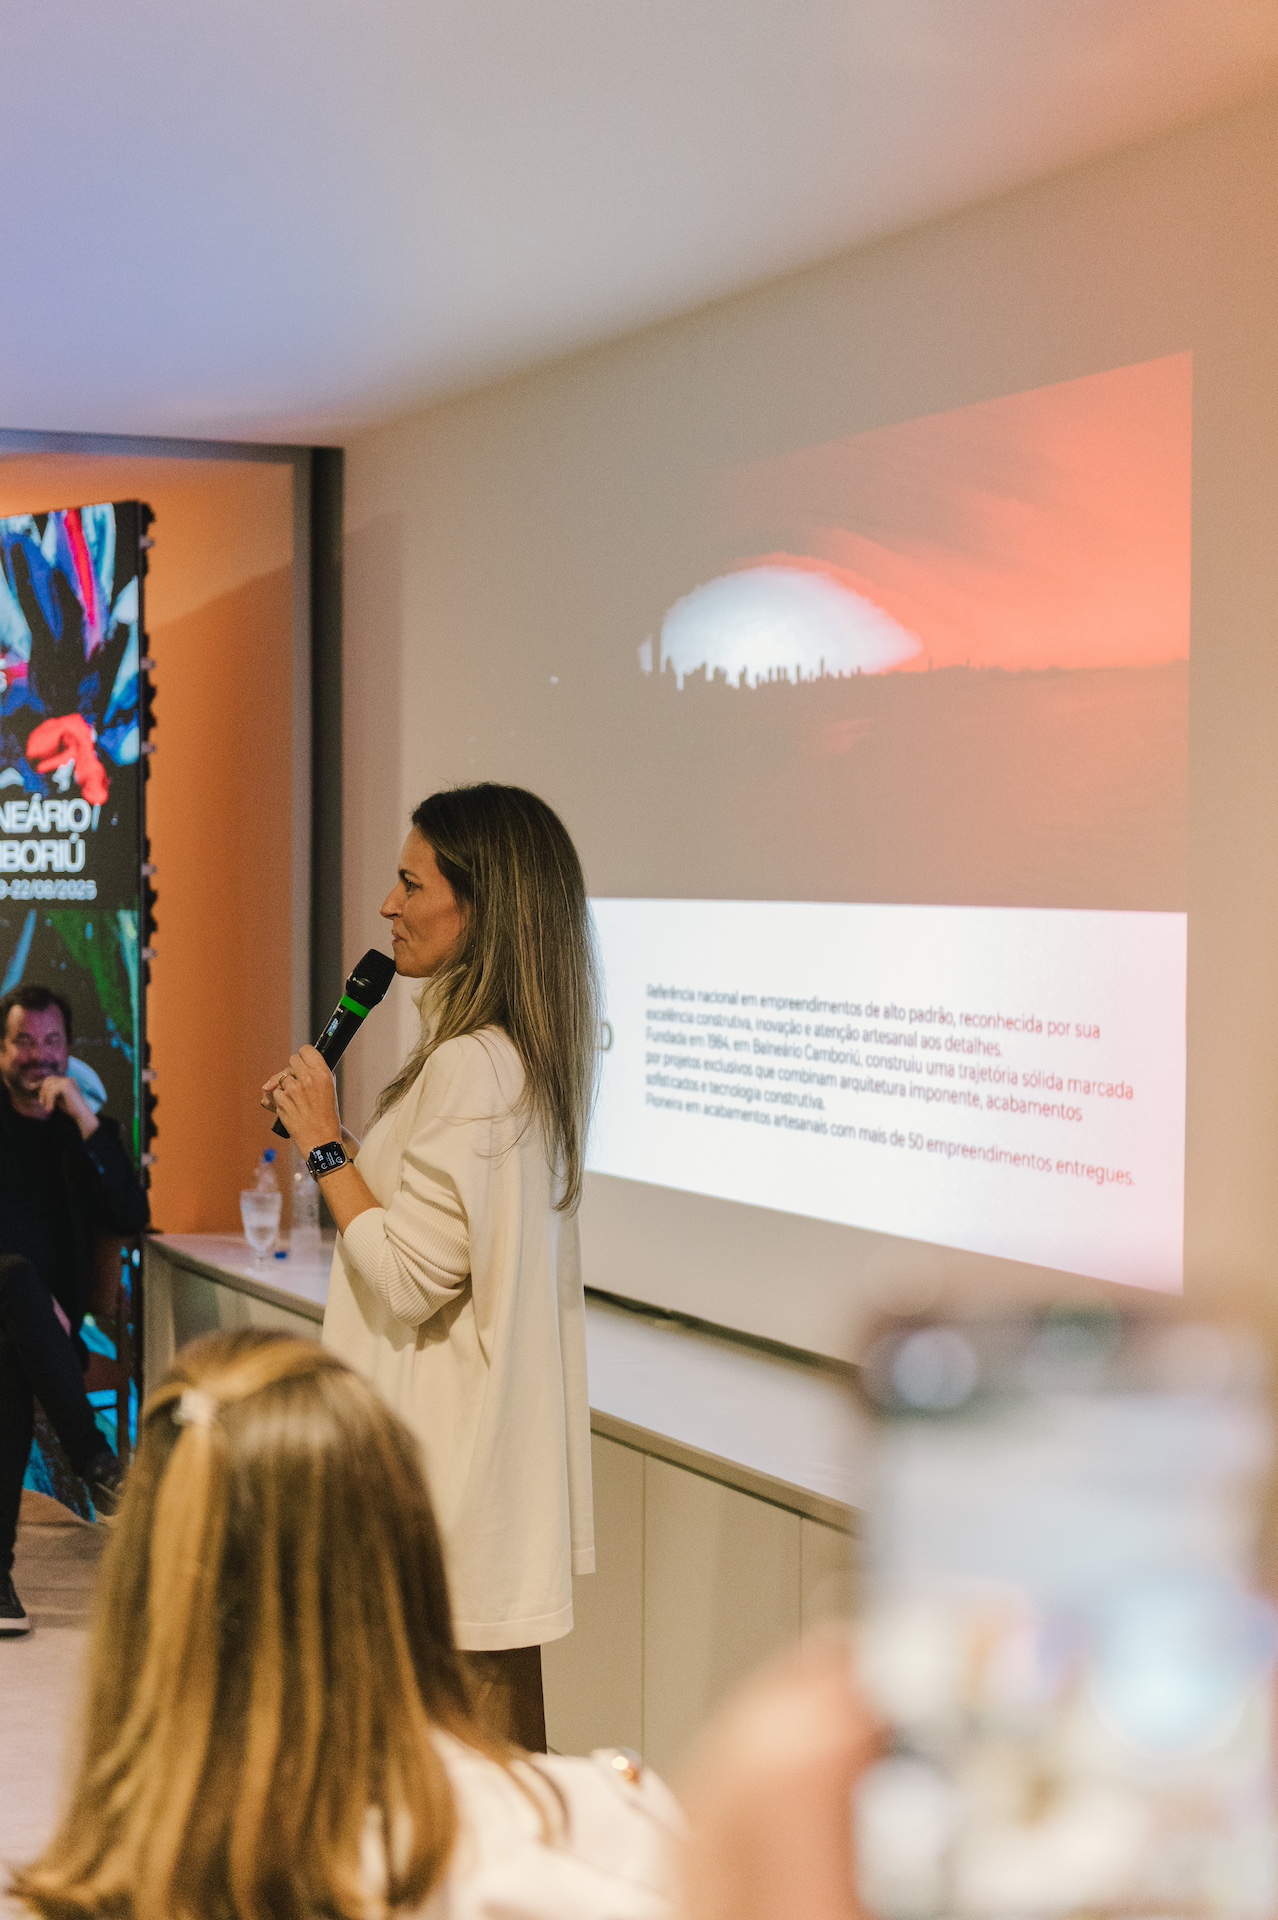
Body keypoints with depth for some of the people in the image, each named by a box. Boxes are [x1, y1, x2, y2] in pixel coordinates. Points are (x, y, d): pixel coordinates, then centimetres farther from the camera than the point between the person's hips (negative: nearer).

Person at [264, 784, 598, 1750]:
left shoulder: (468, 1067, -20)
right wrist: (340, 1138, 13)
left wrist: (325, 1141, -12)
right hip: (505, 1437, 10)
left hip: (447, 1449, -10)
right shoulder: (535, 1056, 10)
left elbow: (408, 1279, -21)